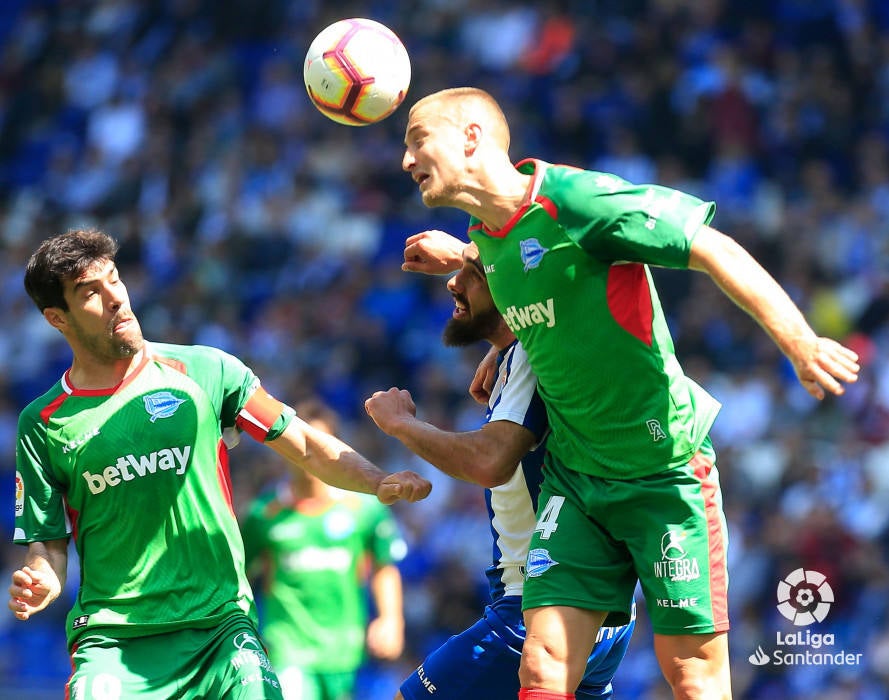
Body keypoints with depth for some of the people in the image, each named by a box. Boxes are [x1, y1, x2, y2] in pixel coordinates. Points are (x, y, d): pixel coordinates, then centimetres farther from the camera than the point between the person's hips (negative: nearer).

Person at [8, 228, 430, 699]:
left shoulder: (203, 371, 4)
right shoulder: (44, 423, 4)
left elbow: (304, 446, 7)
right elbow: (48, 545, 7)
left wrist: (378, 482, -8)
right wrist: (39, 585, -14)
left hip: (221, 625, 0)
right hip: (111, 639, 0)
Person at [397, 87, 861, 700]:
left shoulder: (574, 198, -20)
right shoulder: (485, 236, 5)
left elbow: (713, 250, -20)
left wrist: (801, 344, -26)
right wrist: (457, 259, 20)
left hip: (664, 466, -6)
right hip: (573, 476, 6)